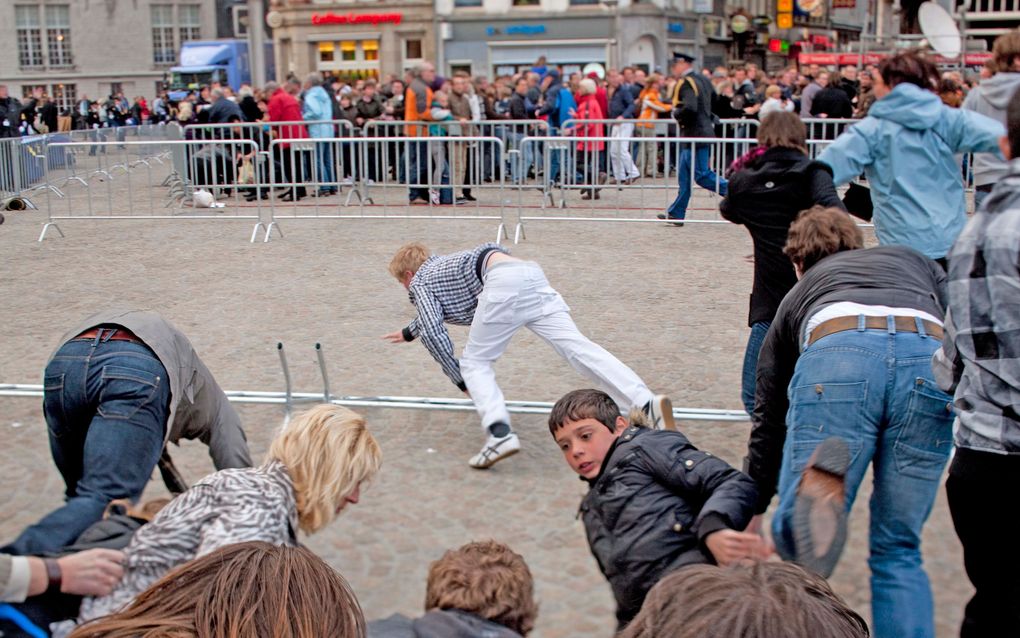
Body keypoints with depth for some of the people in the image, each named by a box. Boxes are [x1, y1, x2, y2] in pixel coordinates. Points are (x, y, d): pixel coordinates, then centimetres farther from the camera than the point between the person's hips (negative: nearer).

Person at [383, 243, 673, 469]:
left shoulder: (420, 282, 20)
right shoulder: (442, 264, 42)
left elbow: (433, 332, 5)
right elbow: (436, 312, 61)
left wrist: (461, 381, 14)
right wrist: (409, 332, 77)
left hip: (503, 282, -7)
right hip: (533, 273, 7)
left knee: (474, 363, 7)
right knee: (576, 345, -8)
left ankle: (500, 432, -18)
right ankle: (647, 403, -25)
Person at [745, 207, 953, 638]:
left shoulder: (796, 298, 38)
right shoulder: (913, 259, 41)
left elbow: (768, 418, 42)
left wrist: (755, 510, 51)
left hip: (836, 355, -1)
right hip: (931, 360, 2)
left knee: (796, 536, 2)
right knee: (899, 551, 16)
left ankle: (821, 479, -28)